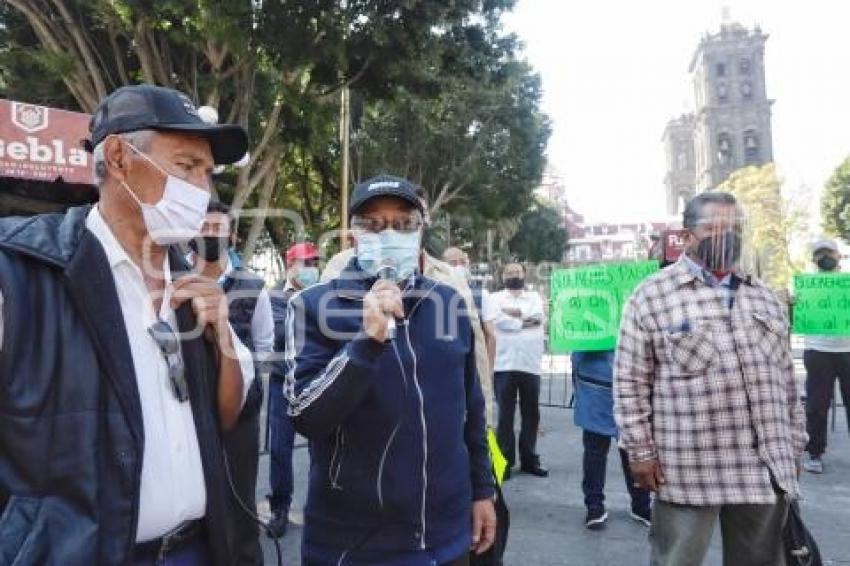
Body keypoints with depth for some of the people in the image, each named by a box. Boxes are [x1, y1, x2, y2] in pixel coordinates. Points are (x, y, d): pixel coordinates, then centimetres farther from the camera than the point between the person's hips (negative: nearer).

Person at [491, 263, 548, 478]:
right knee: (505, 415, 2)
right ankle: (505, 460, 10)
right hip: (504, 365, -3)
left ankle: (529, 459, 20)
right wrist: (526, 321, -7)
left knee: (531, 414, 9)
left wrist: (514, 312, -9)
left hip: (530, 365, 3)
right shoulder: (495, 298, 6)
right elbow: (500, 321, -12)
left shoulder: (534, 297, 14)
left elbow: (538, 315, -7)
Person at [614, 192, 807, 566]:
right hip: (689, 471, -5)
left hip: (767, 468, 6)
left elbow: (786, 380, 17)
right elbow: (629, 381, -6)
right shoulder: (651, 296, -6)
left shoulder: (765, 298, 13)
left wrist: (794, 446, 15)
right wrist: (640, 450, -9)